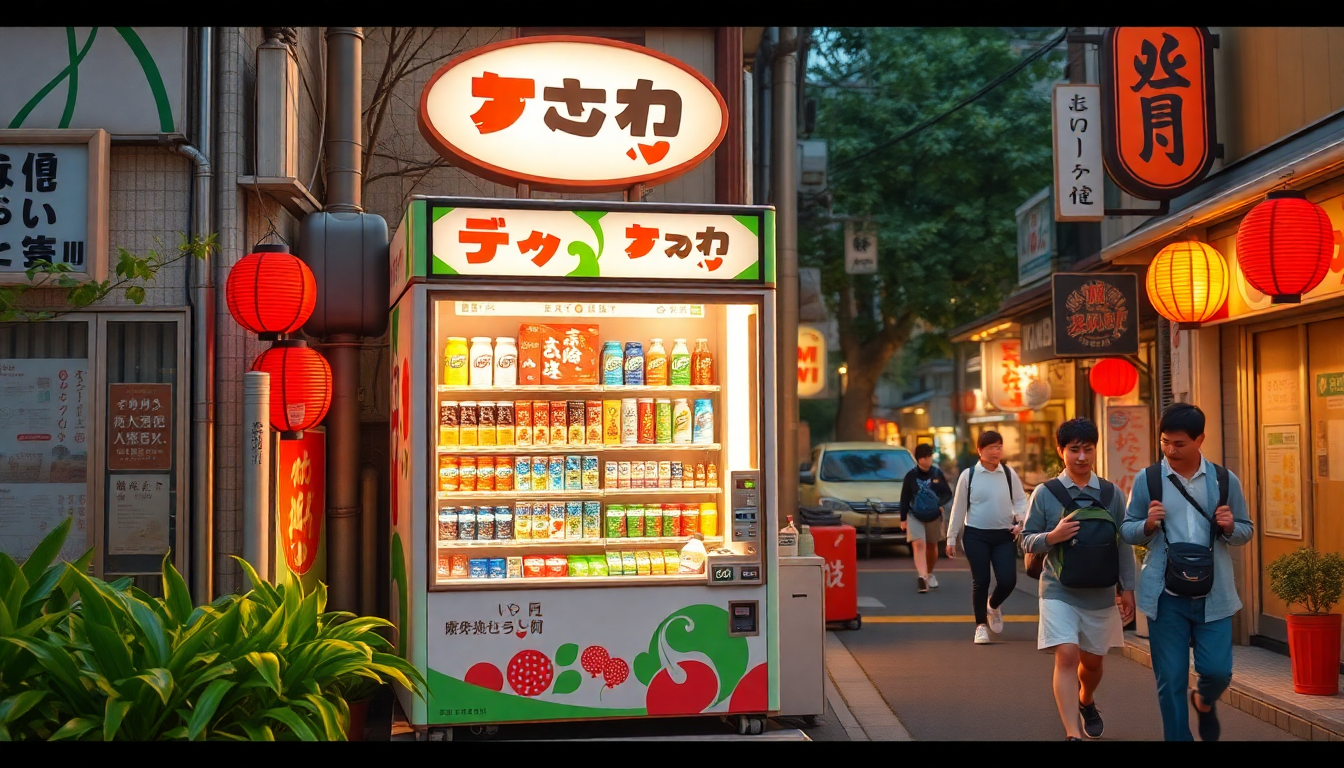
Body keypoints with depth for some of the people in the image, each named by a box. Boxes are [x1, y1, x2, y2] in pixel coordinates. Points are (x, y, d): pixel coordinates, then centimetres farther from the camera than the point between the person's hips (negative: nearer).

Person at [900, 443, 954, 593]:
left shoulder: (937, 474, 1)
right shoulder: (911, 476, -3)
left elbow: (948, 493, 6)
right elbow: (904, 498, 1)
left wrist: (940, 504, -14)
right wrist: (903, 519, 0)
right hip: (915, 515, -2)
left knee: (931, 546, 13)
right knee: (918, 545, -18)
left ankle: (930, 574, 36)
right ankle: (923, 577, -31)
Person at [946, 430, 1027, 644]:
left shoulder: (1009, 474, 3)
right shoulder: (968, 475, -3)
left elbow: (1020, 501, 8)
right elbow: (958, 508, 1)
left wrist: (1020, 522, -11)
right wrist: (952, 538, 3)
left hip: (1004, 536, 2)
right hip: (976, 535, -2)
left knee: (1008, 580, -6)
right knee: (980, 581, 0)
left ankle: (993, 606, 28)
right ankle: (981, 625, 18)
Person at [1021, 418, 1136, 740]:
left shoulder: (1112, 494, 2)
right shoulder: (1045, 493, -4)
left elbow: (1124, 545, 6)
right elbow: (1027, 541, 0)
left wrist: (1127, 588, 4)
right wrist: (1052, 537, -20)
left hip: (1100, 592, 3)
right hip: (1059, 590, -2)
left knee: (1092, 660, 16)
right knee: (1066, 655, -17)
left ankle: (1086, 702, 48)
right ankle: (1073, 733, -17)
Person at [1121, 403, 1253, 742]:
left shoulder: (1225, 480, 2)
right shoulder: (1146, 479, -1)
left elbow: (1246, 531, 10)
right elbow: (1127, 530, 5)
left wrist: (1230, 527, -13)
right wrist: (1148, 525, -17)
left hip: (1213, 593, 1)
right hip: (1166, 595, -1)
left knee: (1217, 671, 0)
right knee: (1170, 680, 3)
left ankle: (1204, 702, 36)